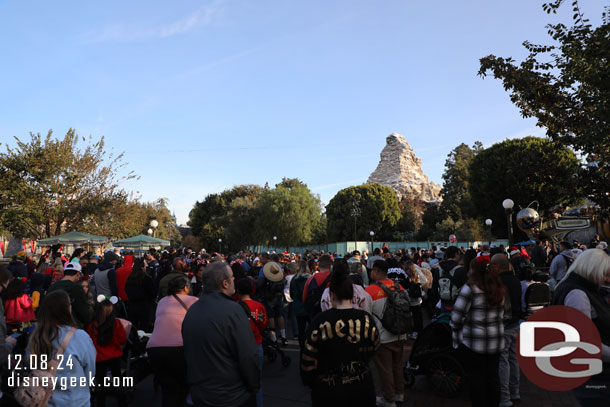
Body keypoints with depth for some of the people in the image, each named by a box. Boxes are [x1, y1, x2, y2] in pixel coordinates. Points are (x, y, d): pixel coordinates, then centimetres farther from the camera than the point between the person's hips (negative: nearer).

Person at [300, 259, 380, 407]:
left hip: (328, 392, -2)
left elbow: (308, 359, -11)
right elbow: (374, 349, 5)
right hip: (362, 388, 2)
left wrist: (309, 382, 8)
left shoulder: (320, 321, -18)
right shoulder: (367, 319, -10)